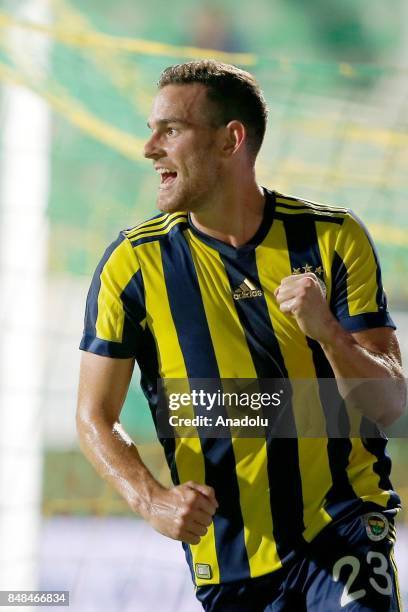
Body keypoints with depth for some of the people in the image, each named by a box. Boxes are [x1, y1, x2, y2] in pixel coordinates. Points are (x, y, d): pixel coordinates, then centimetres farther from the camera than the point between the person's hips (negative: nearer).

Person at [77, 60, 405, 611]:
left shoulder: (334, 239, -2)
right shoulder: (133, 264, -2)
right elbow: (95, 417, -1)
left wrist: (327, 332, -23)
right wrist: (150, 499, -20)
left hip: (344, 528, -1)